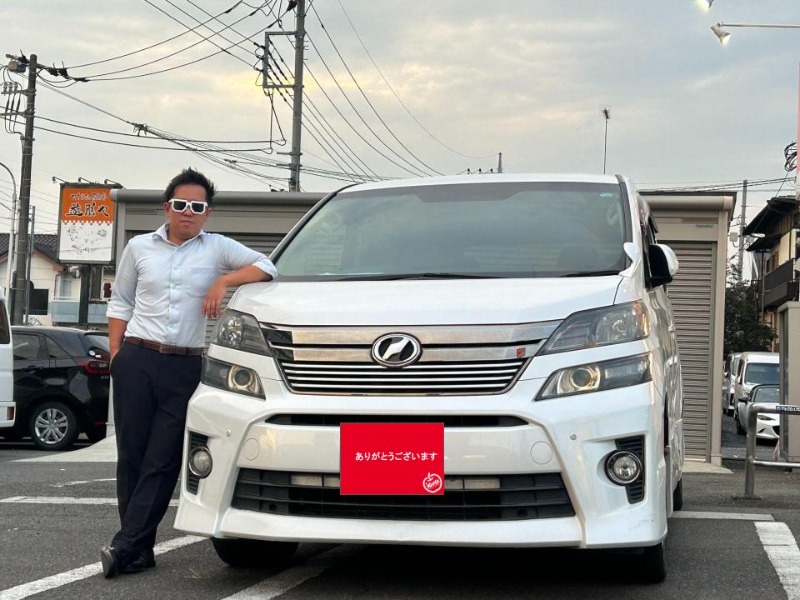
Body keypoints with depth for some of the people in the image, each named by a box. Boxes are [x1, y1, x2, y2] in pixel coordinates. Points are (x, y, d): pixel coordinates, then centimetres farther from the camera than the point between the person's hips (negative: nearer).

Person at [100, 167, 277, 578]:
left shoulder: (217, 248, 8)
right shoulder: (139, 247, 13)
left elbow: (266, 267, -2)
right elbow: (120, 303, 16)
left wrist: (223, 281, -15)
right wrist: (116, 352, 5)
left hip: (185, 367, -1)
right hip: (136, 360, 1)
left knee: (163, 460, -7)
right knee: (132, 454, -1)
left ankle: (126, 545, -5)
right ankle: (140, 549, 6)